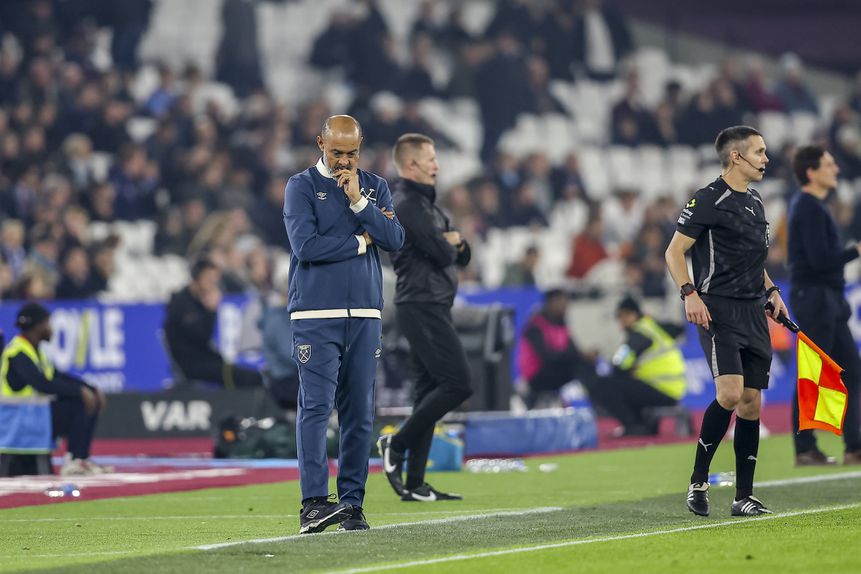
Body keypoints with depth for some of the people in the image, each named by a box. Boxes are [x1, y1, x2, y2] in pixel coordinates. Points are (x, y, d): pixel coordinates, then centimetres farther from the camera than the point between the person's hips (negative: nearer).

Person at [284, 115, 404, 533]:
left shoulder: (374, 187, 14)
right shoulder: (302, 187, 2)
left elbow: (395, 240, 0)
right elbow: (306, 245, -12)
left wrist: (358, 201, -8)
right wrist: (360, 240, -3)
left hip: (365, 315, 4)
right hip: (316, 315, -4)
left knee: (359, 413, 3)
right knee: (316, 406, -13)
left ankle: (351, 503, 8)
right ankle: (314, 503, -19)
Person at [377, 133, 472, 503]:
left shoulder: (425, 205, 22)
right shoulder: (407, 205, -11)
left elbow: (461, 256, 21)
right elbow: (441, 254, -19)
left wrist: (455, 242, -1)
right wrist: (449, 245, 4)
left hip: (431, 310, 10)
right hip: (423, 308, -10)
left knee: (430, 392, 7)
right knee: (457, 382, -15)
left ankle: (414, 484, 6)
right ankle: (396, 443, -7)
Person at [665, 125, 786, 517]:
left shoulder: (755, 202, 17)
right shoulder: (709, 201, -8)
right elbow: (674, 252, -9)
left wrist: (770, 290, 17)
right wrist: (689, 293, -21)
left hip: (753, 313, 8)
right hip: (718, 309, -8)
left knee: (751, 401, 4)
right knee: (730, 393, -20)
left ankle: (743, 497, 8)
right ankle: (697, 481, -7)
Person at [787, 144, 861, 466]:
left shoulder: (808, 204, 16)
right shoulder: (811, 208, -15)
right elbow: (821, 260, -21)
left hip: (827, 299, 10)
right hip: (814, 297, -10)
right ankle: (805, 451, 0)